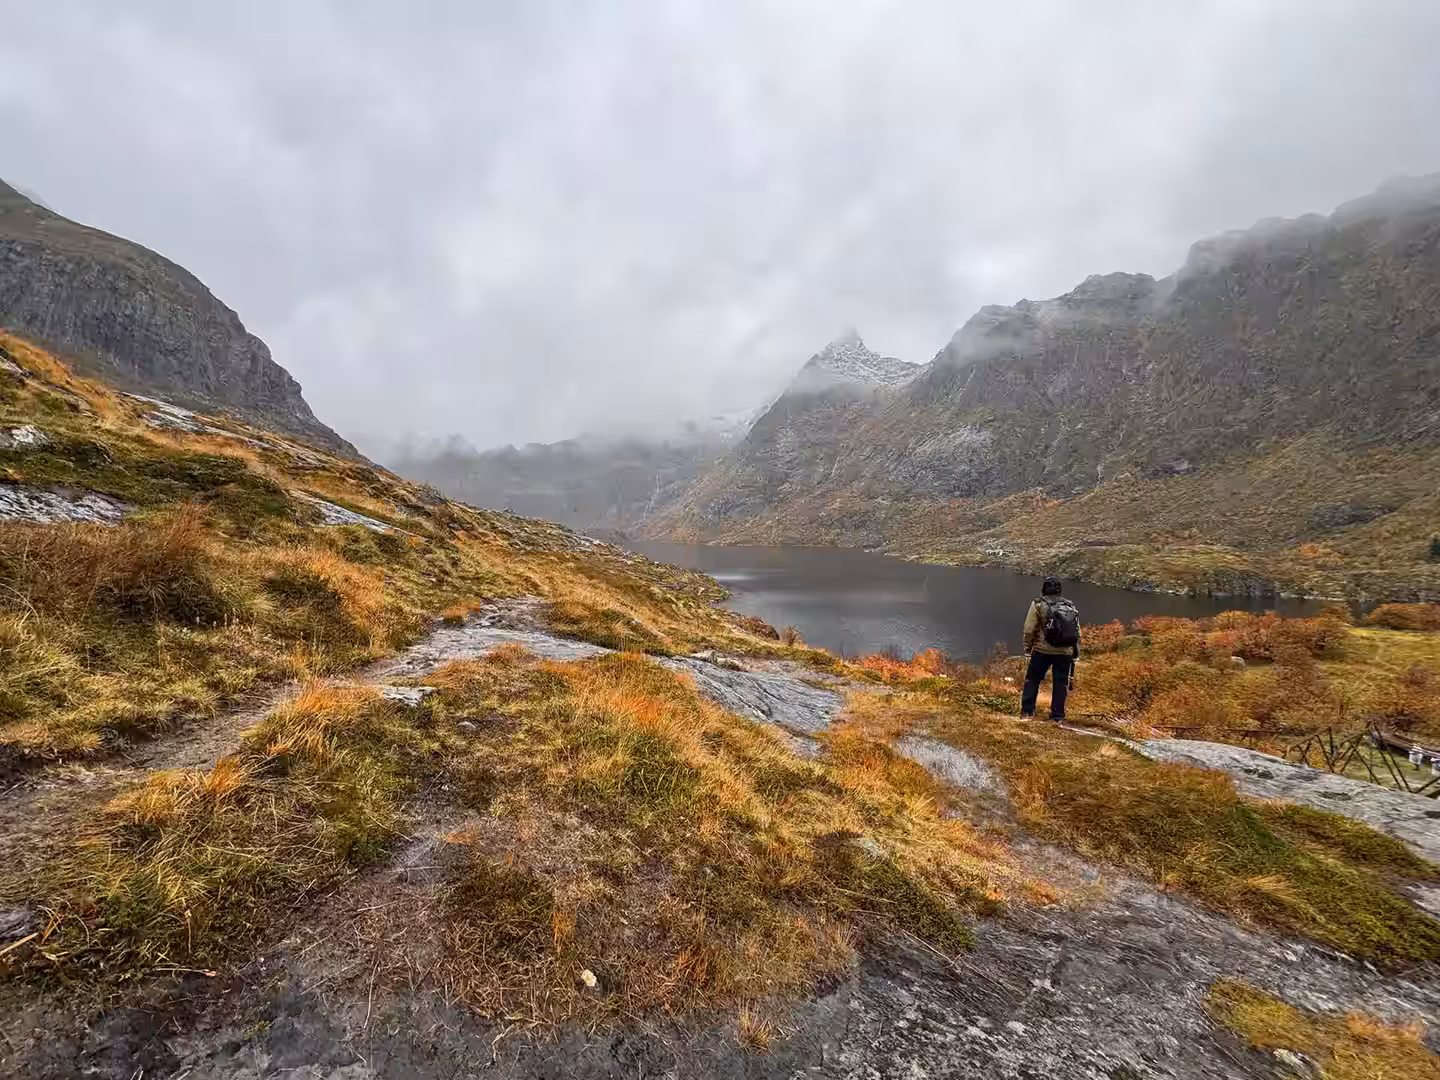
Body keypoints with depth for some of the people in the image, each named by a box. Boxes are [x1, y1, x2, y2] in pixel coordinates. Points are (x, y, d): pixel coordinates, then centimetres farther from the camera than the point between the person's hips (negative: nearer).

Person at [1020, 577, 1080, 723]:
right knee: (1060, 683, 10)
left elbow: (1029, 630, -8)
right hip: (1065, 652, 3)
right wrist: (1076, 655, 17)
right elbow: (1077, 634, 12)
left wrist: (1028, 648, 3)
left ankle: (1027, 712, 5)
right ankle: (1058, 717, 12)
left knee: (1032, 680, 7)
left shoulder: (1039, 605, -3)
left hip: (1043, 650, -3)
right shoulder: (1071, 607, 11)